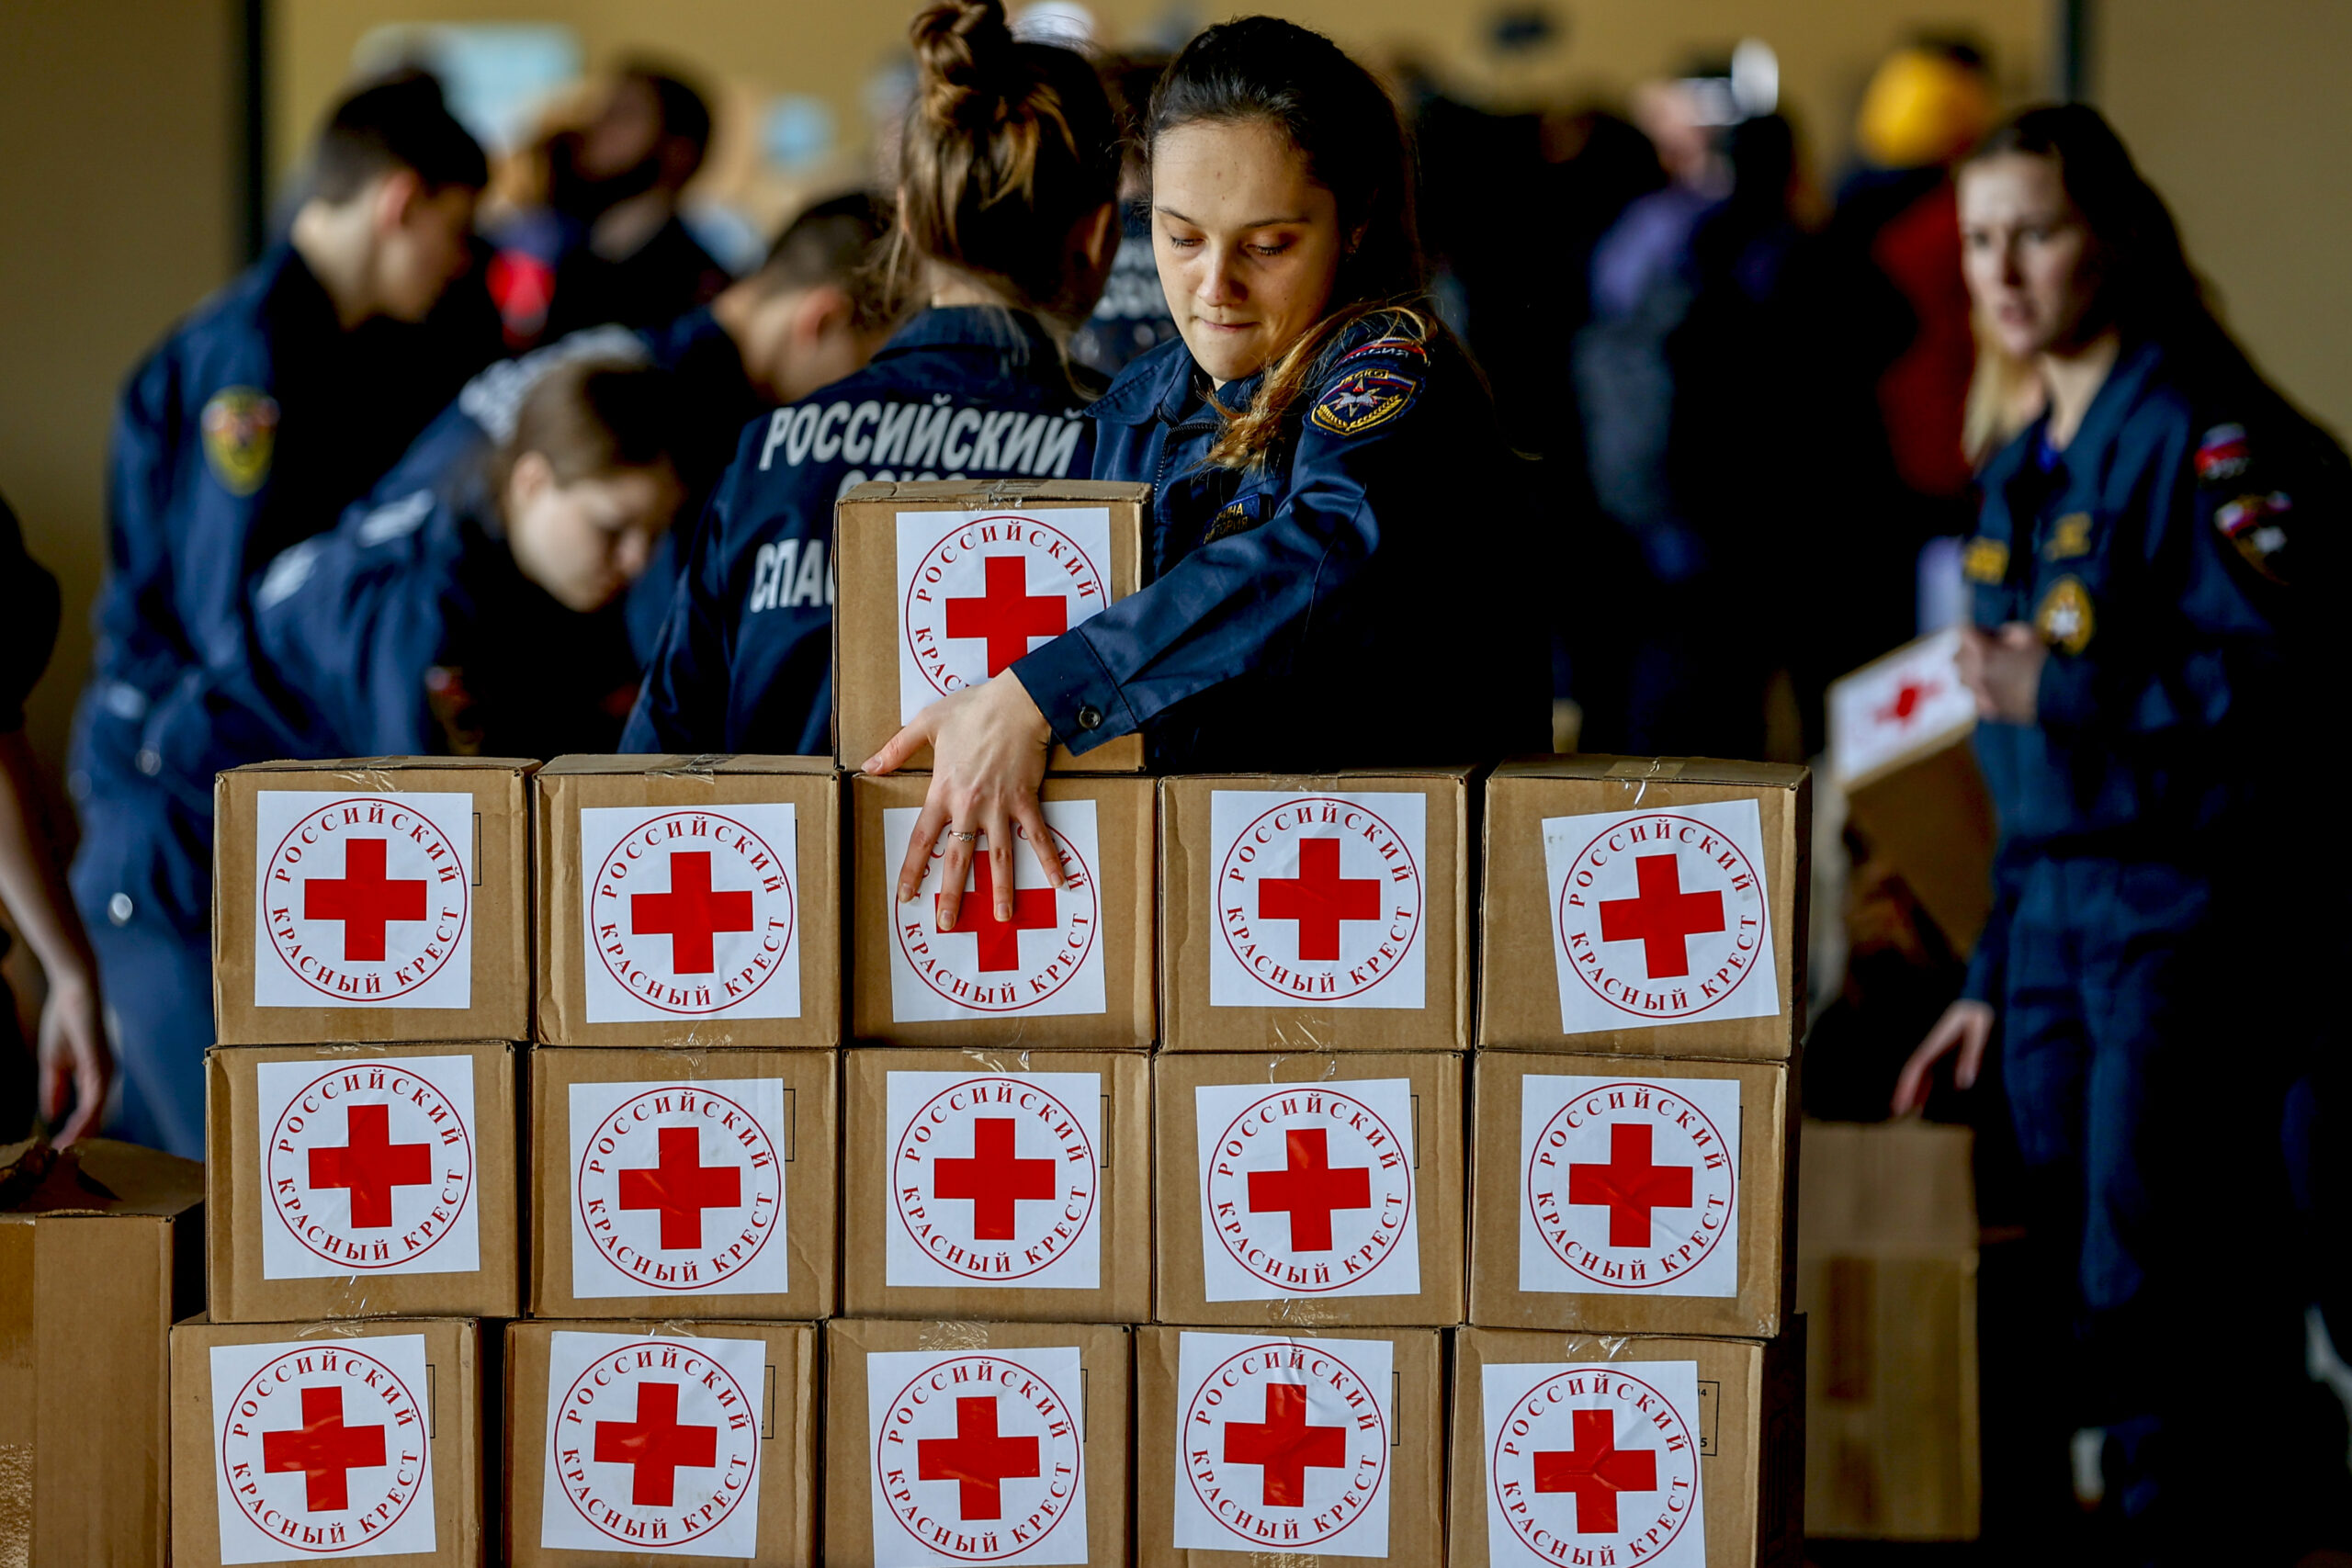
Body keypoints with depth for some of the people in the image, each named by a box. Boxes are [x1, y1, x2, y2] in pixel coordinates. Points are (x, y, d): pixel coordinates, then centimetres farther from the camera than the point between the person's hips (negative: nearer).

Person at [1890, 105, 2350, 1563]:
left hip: (2189, 909, -8)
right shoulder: (2022, 467, 17)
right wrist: (1993, 978, 21)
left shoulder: (2204, 438, -10)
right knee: (2070, 1296, 8)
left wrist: (2070, 700, -23)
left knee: (2146, 1302, -9)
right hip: (2058, 916, 8)